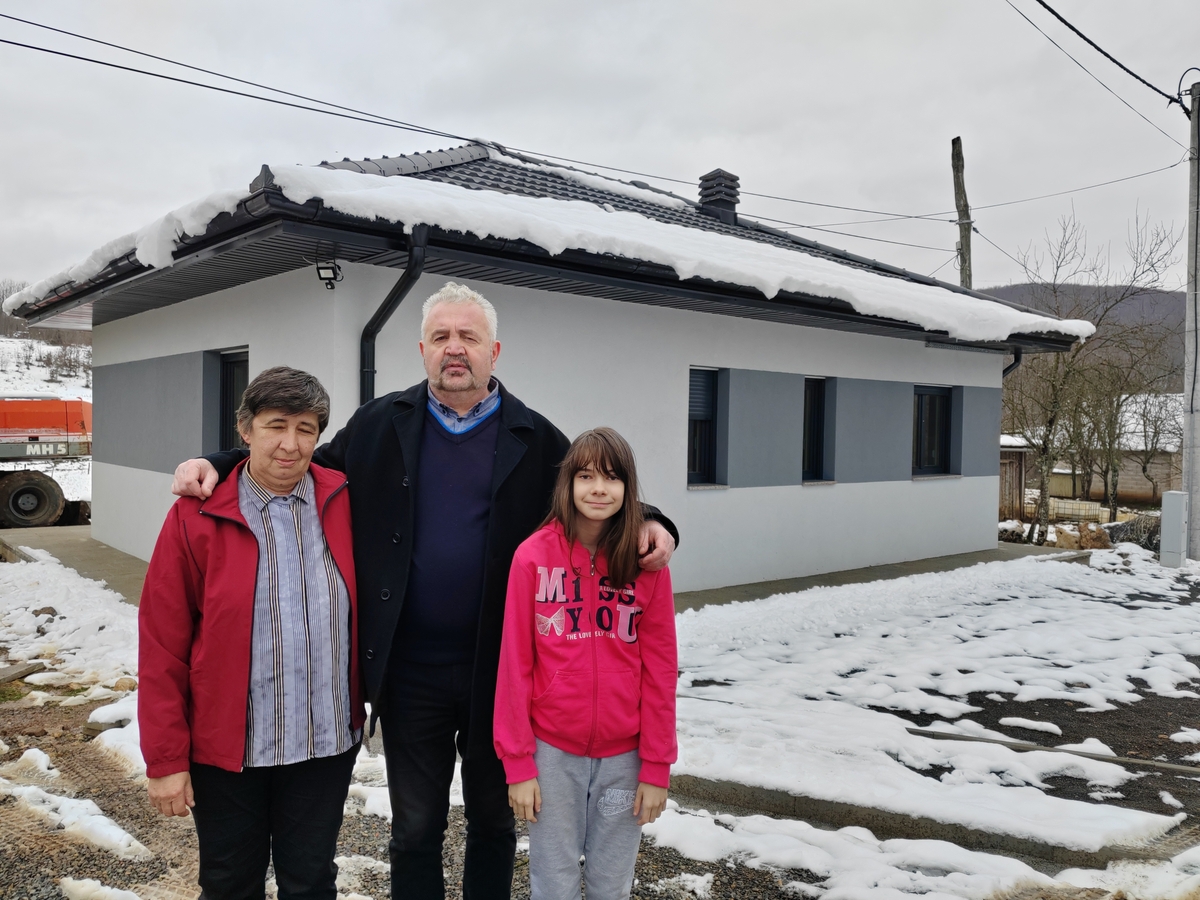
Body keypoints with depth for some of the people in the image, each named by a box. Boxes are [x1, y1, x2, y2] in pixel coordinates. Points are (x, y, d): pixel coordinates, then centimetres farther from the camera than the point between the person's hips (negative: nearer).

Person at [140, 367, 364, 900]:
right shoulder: (197, 516, -10)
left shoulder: (343, 501, -5)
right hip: (225, 749, -1)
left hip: (326, 742, 1)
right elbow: (162, 648, -8)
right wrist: (166, 759, -7)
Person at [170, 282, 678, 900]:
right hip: (411, 672, 1)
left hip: (501, 671, 0)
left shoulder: (536, 439, -2)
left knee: (494, 822, 20)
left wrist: (647, 525, -15)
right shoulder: (380, 424, 1)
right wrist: (218, 467, -4)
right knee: (415, 830, 17)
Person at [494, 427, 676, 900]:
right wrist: (517, 762, -6)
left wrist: (656, 767, -3)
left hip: (624, 754, 1)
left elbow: (659, 670, -2)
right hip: (552, 750, -1)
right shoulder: (533, 556, -8)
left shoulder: (648, 562, -5)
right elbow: (514, 664, -6)